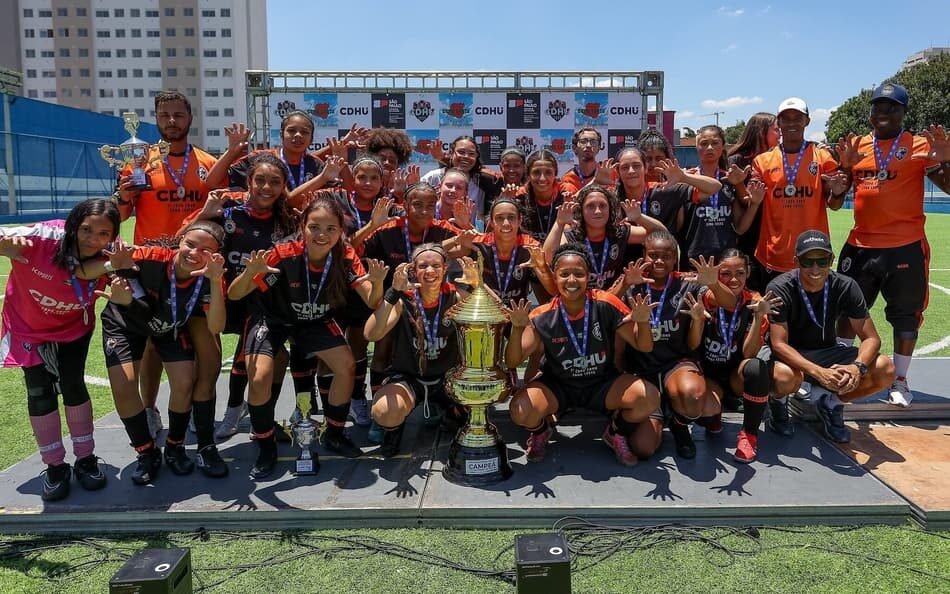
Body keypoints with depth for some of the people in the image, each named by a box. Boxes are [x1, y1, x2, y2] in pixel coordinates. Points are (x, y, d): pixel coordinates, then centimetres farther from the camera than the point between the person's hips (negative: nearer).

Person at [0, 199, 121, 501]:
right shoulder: (44, 238, -32)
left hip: (73, 326, 1)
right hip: (28, 325, -1)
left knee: (73, 386, -1)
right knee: (40, 392, 1)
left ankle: (86, 460, 17)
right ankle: (55, 467, 17)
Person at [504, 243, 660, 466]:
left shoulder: (606, 305, -17)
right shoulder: (543, 317, -17)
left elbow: (643, 346, -10)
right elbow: (512, 362, -17)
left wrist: (643, 322, -32)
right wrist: (518, 328, -34)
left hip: (602, 384, 1)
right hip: (557, 387, 0)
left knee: (650, 398, -24)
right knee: (520, 410, -28)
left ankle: (616, 432, 10)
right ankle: (541, 431, 12)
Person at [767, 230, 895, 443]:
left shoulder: (845, 287, -11)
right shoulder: (780, 288, -21)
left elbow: (871, 338, -10)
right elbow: (779, 344, -27)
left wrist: (858, 366, -33)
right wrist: (819, 372, -41)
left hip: (827, 353, 4)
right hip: (790, 356, -3)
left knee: (885, 370, -20)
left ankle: (830, 401, 4)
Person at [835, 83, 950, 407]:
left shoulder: (919, 146, -2)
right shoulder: (856, 145, 9)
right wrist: (843, 164, -2)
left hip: (905, 247, -3)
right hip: (860, 246, 4)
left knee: (905, 316, 7)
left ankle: (899, 382, 19)